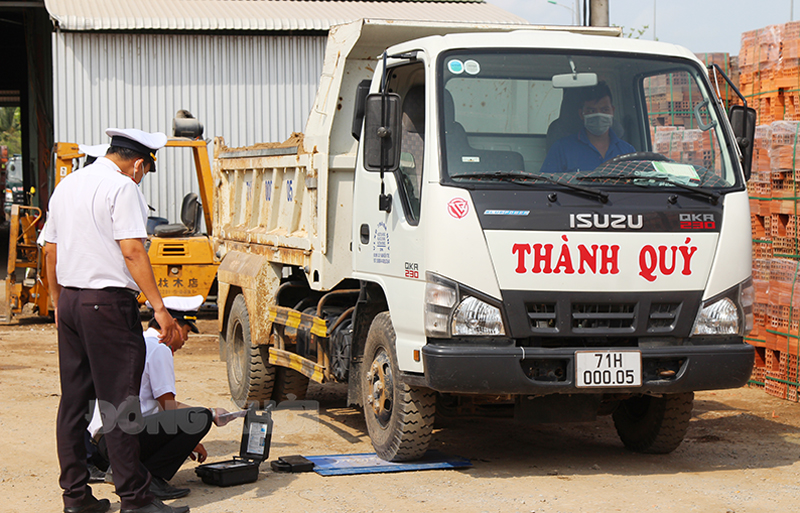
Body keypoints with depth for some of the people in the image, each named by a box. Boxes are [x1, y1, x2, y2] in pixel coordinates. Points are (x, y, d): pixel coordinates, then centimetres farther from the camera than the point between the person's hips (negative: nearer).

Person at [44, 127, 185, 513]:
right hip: (108, 300, -8)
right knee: (120, 403, -5)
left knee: (73, 400, 11)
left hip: (69, 300, 8)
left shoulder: (66, 185, 16)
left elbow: (50, 251, 20)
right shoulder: (122, 187, -9)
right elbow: (132, 252, -17)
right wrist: (159, 307, -17)